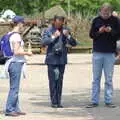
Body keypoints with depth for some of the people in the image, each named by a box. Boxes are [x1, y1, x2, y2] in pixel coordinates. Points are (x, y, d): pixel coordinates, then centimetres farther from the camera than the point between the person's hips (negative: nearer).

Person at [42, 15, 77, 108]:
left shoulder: (65, 30, 9)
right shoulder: (48, 31, -2)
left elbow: (74, 43, 5)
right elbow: (44, 42, -13)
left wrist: (68, 36, -12)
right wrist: (53, 37, -21)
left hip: (62, 59, 3)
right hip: (52, 59, -3)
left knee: (60, 81, 5)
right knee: (53, 80, -3)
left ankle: (59, 102, 11)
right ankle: (54, 102, 3)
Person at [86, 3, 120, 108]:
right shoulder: (96, 20, 2)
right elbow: (91, 34, 5)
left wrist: (111, 31, -17)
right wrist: (99, 32, -14)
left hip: (110, 53, -1)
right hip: (97, 52, 1)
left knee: (109, 79, 4)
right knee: (96, 78, 5)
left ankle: (108, 101, 10)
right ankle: (94, 101, 10)